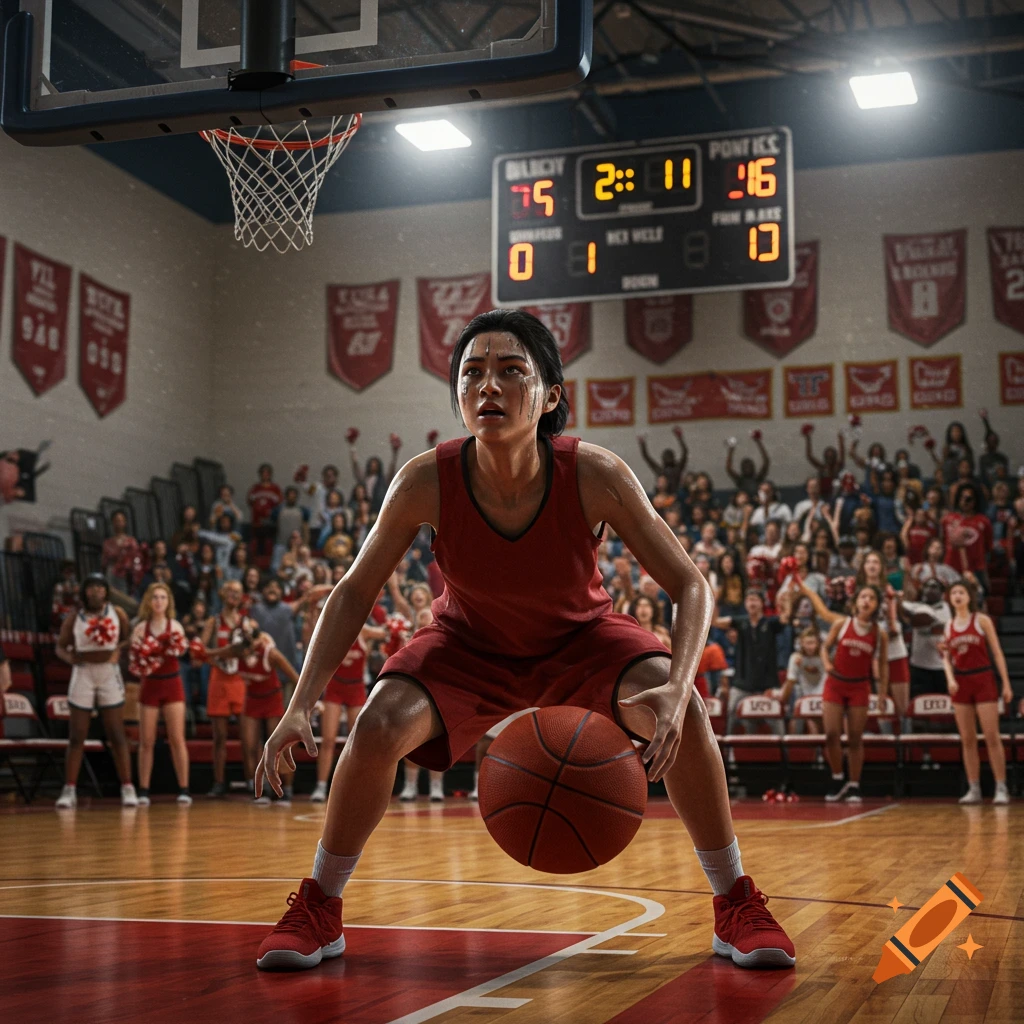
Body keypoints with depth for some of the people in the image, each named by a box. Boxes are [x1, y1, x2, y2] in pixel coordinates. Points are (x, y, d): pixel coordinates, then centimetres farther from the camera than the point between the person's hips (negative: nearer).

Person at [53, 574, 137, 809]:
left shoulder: (117, 614, 2)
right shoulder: (74, 619, 1)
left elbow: (130, 638, 5)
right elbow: (60, 646, 6)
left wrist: (119, 650, -16)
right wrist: (69, 657, -16)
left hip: (109, 674, 0)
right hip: (83, 674, 0)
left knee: (116, 735, 0)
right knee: (76, 737, 2)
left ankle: (127, 788, 3)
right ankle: (69, 790, 6)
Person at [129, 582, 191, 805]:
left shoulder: (174, 626, 1)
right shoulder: (141, 628, 1)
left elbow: (181, 649, -16)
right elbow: (134, 658, -1)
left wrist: (176, 644, -33)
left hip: (172, 685, -1)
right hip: (150, 686, 1)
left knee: (177, 739, -4)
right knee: (146, 742, 3)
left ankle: (183, 789, 0)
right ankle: (143, 791, 10)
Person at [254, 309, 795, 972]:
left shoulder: (596, 476, -32)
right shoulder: (426, 482, -29)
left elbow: (691, 587, -24)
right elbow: (354, 595, -16)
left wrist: (677, 687, -43)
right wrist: (301, 708, -26)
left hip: (580, 638, 0)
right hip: (471, 644, 1)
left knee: (680, 715, -25)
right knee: (378, 728, -23)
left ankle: (737, 905, -2)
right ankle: (319, 910, 3)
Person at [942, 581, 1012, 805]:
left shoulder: (981, 620, 0)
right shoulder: (948, 627, 10)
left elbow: (997, 653, -1)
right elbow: (946, 658, 11)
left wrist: (1006, 683, -6)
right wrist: (950, 679, -8)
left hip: (983, 679, -4)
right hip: (960, 683, 4)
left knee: (992, 736, -7)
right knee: (967, 740, 3)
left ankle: (1001, 788, -3)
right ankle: (974, 789, 7)